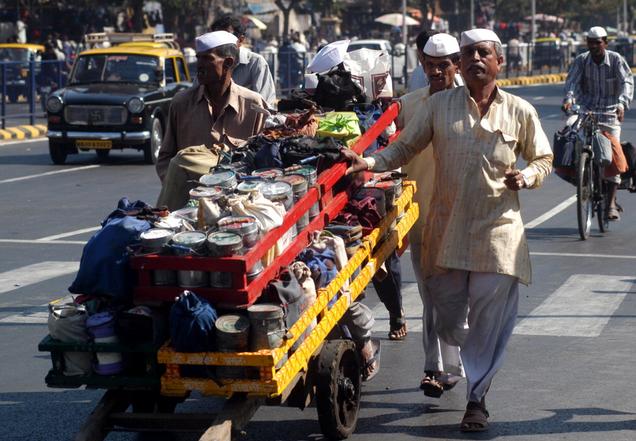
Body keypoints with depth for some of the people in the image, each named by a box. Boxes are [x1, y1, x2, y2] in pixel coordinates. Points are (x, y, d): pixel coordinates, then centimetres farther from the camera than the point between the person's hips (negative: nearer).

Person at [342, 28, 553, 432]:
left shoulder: (520, 112, 2)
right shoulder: (438, 106, 2)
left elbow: (543, 159, 12)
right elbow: (405, 148, 5)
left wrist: (527, 177, -10)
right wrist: (370, 163, -12)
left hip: (498, 231, -1)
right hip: (447, 229, 1)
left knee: (489, 321, -2)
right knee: (447, 319, 10)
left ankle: (477, 399, 11)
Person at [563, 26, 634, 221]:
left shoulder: (616, 59, -5)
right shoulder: (581, 60, 0)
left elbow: (627, 82, -14)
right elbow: (572, 81, -10)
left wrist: (622, 104, -32)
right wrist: (569, 99, -31)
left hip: (610, 112, -2)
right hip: (586, 110, 2)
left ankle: (611, 202, -7)